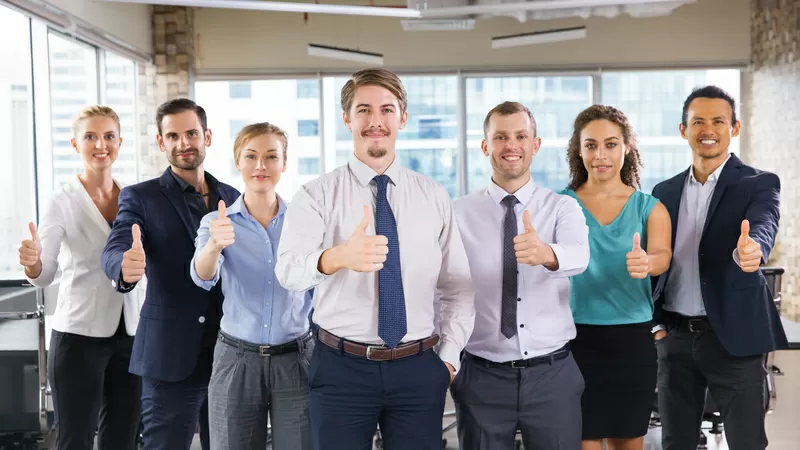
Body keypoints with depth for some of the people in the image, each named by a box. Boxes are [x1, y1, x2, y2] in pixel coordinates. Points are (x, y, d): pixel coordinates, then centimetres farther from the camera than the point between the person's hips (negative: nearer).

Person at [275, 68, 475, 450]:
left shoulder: (434, 196, 5)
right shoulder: (316, 195, -5)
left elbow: (457, 286, 9)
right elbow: (289, 270, -23)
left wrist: (448, 357, 0)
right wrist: (337, 257, -43)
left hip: (419, 368, 2)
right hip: (341, 367, -2)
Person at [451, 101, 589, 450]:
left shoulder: (563, 208, -1)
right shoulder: (459, 213, -1)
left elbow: (579, 256, -22)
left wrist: (547, 253, -43)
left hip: (552, 374, 0)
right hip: (482, 377, 0)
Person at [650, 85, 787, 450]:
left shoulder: (759, 184, -3)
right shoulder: (664, 191, 10)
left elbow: (762, 229, -23)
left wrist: (750, 250, -47)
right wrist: (650, 321, 0)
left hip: (733, 335, -4)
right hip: (674, 337, 4)